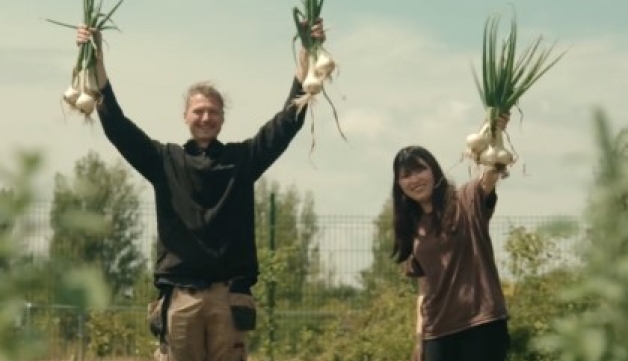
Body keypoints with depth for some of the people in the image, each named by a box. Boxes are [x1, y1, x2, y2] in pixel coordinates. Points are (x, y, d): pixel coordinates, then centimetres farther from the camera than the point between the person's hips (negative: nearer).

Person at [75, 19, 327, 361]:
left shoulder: (243, 158, 9)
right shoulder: (166, 160, 8)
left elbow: (289, 120, 4)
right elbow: (117, 125, 2)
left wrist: (307, 52, -3)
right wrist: (97, 60, -6)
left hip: (228, 294, 0)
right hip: (180, 295, 0)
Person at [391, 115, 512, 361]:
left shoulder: (466, 202, -1)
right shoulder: (413, 228, 14)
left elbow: (491, 175, -22)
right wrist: (420, 337, 12)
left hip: (481, 323, -5)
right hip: (438, 332, 5)